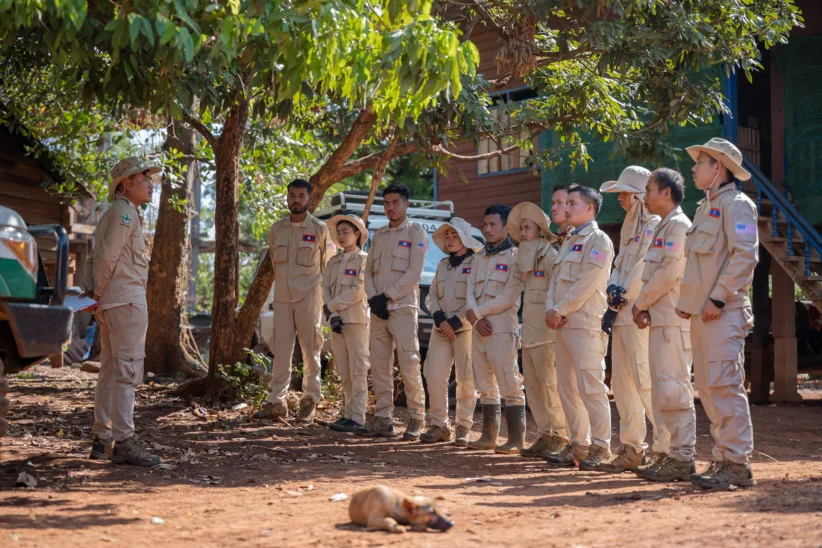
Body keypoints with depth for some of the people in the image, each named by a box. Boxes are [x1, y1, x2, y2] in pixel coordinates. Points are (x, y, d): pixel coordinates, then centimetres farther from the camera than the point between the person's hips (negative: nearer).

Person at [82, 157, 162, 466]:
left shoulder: (111, 215, 22)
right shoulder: (125, 212, -10)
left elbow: (94, 259, 19)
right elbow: (108, 256, -18)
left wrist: (89, 291, 9)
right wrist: (99, 294, -8)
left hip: (109, 304, 10)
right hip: (126, 301, -10)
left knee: (110, 371, 11)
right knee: (128, 370, -12)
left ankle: (102, 440, 15)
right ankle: (123, 442, -15)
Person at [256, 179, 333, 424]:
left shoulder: (319, 229, -2)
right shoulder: (276, 229, 8)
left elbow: (330, 265, 4)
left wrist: (325, 294, 6)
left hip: (309, 298, -3)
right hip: (282, 297, 3)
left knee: (311, 350, 1)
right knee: (281, 349, 4)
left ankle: (310, 401, 8)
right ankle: (276, 401, 7)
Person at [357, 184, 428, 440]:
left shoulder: (416, 233, 1)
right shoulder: (379, 235, 19)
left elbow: (414, 272, -9)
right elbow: (369, 270, 16)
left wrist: (387, 296, -13)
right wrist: (373, 298, -2)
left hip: (402, 307, -6)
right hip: (378, 310, 6)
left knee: (409, 364, -9)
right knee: (379, 364, 4)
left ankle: (417, 420, -5)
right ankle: (383, 419, 8)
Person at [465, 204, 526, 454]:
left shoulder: (514, 256, -4)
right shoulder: (479, 258, 17)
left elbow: (509, 297, -13)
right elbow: (470, 290, 11)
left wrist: (477, 312, -9)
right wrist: (476, 319, -7)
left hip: (503, 329, -7)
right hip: (480, 329, 7)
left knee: (509, 385, -9)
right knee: (485, 386, 11)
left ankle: (516, 440, -7)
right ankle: (489, 436, 17)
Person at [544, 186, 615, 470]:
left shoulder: (599, 240, -6)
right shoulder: (569, 241, 22)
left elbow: (586, 284, -14)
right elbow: (556, 279, 18)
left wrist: (560, 311, -12)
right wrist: (550, 309, 1)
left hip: (586, 324, -9)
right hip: (563, 324, 9)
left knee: (591, 387, -10)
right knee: (567, 388, 9)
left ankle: (601, 448, -6)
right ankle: (578, 445, 16)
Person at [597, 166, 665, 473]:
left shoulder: (654, 226, -8)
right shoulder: (629, 227, 21)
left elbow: (643, 271, -15)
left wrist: (619, 302, -10)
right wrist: (613, 292, 0)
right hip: (621, 316, 9)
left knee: (646, 382, -12)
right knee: (621, 383, 9)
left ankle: (665, 446, -9)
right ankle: (632, 448, 14)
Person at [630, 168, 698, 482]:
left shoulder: (679, 225, -10)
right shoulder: (663, 227, 21)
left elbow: (670, 272, -18)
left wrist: (640, 303, -8)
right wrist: (646, 308, 8)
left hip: (673, 320, -10)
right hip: (660, 319, 10)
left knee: (673, 389, -10)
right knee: (662, 391, 11)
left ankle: (683, 459, -8)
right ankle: (672, 453, 15)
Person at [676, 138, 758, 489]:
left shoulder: (735, 204, -7)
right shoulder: (705, 208, 21)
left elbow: (745, 255, -17)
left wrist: (718, 298, -20)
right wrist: (685, 300, 14)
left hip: (723, 314, -9)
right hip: (700, 314, 9)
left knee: (724, 385, -12)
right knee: (707, 387, 9)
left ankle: (737, 465, -10)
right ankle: (723, 458, 14)